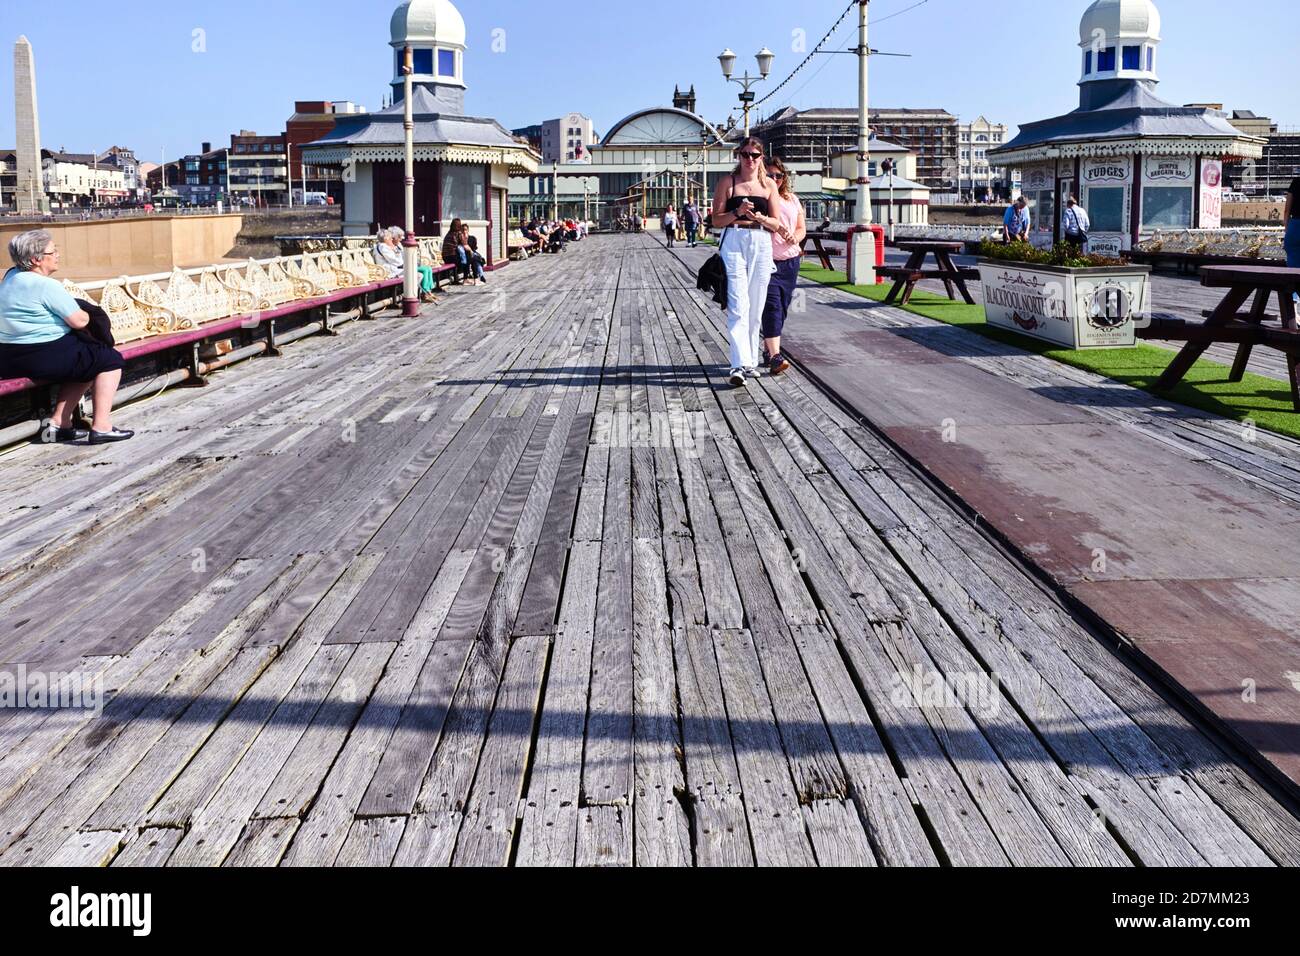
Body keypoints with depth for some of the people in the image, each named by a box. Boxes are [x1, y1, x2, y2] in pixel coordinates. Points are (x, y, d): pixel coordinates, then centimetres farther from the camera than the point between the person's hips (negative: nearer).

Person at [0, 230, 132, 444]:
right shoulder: (46, 285, -17)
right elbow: (79, 321, -15)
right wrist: (86, 313, 7)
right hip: (44, 358, -9)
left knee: (86, 363, 27)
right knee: (111, 360, 3)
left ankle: (60, 424, 21)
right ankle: (101, 427, -3)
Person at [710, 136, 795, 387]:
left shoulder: (768, 185, 12)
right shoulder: (727, 183, 6)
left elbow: (776, 223, 8)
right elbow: (716, 220, 3)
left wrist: (760, 217, -12)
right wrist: (737, 212, -14)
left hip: (762, 245, 3)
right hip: (734, 242, -3)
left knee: (756, 307, 7)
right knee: (738, 306, -14)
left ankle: (750, 360, 20)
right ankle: (739, 365, -22)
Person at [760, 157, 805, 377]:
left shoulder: (793, 200, 15)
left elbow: (802, 228, 16)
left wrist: (794, 237, -6)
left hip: (790, 261, 6)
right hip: (767, 260, -6)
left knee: (781, 308, 9)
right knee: (772, 307, -14)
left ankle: (768, 350, 22)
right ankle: (775, 356, -20)